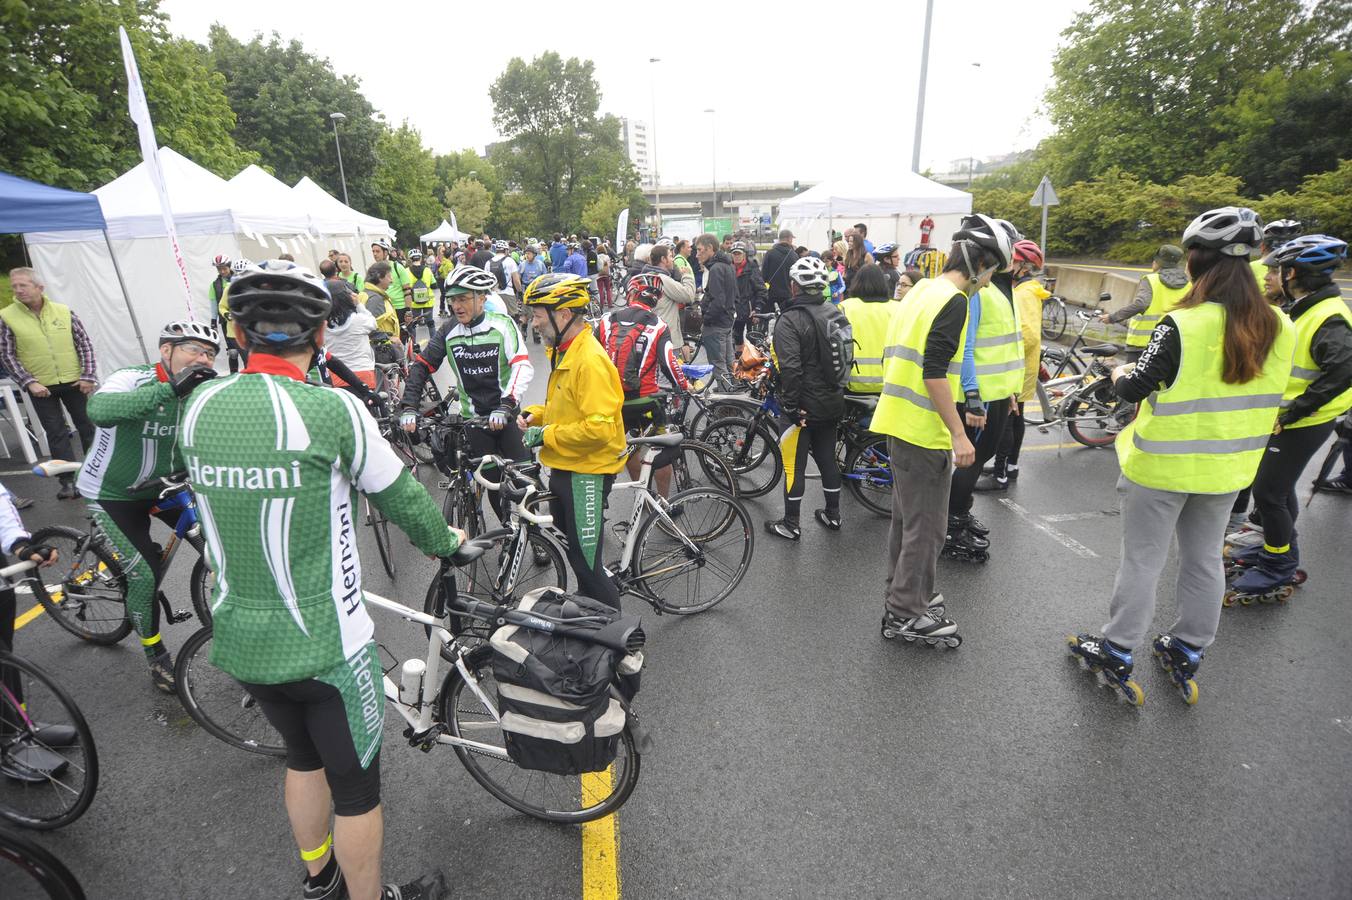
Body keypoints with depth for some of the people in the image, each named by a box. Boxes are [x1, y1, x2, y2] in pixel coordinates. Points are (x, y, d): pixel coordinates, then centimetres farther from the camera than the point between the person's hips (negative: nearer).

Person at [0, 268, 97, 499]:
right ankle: (68, 481, 8)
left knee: (88, 427, 8)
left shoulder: (64, 311, -1)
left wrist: (88, 376, -6)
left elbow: (84, 344, 2)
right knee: (56, 434, 3)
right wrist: (29, 383, -11)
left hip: (74, 382, 1)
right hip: (41, 386, 0)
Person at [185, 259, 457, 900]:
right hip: (323, 644, -6)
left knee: (303, 756, 29)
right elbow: (402, 499, -9)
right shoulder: (333, 410, -21)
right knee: (356, 786, 16)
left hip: (239, 641, 6)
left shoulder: (198, 408, -4)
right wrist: (444, 540, 10)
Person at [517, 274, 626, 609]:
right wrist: (535, 414, 4)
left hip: (586, 472, -10)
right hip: (564, 467, 10)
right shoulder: (563, 352, 9)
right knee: (573, 549, 24)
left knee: (588, 562, -2)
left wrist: (545, 435, -20)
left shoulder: (590, 360, -23)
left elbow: (600, 428, -29)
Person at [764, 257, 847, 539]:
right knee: (828, 458, 19)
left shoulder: (790, 320, -18)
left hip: (805, 406, -7)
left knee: (794, 465, 3)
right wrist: (839, 392, 20)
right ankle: (833, 515, 31)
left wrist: (791, 406, -18)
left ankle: (790, 525, 13)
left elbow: (791, 369, -25)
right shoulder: (836, 313, 6)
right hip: (833, 403, 7)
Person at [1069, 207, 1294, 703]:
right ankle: (1188, 652, 34)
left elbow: (1133, 389, -17)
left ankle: (1117, 652, 20)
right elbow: (1258, 393, 9)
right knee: (1204, 558, 19)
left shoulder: (1181, 326, -22)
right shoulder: (1280, 328, -2)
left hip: (1162, 464, -6)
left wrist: (1120, 373, 4)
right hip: (1228, 468, 6)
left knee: (1142, 561, 7)